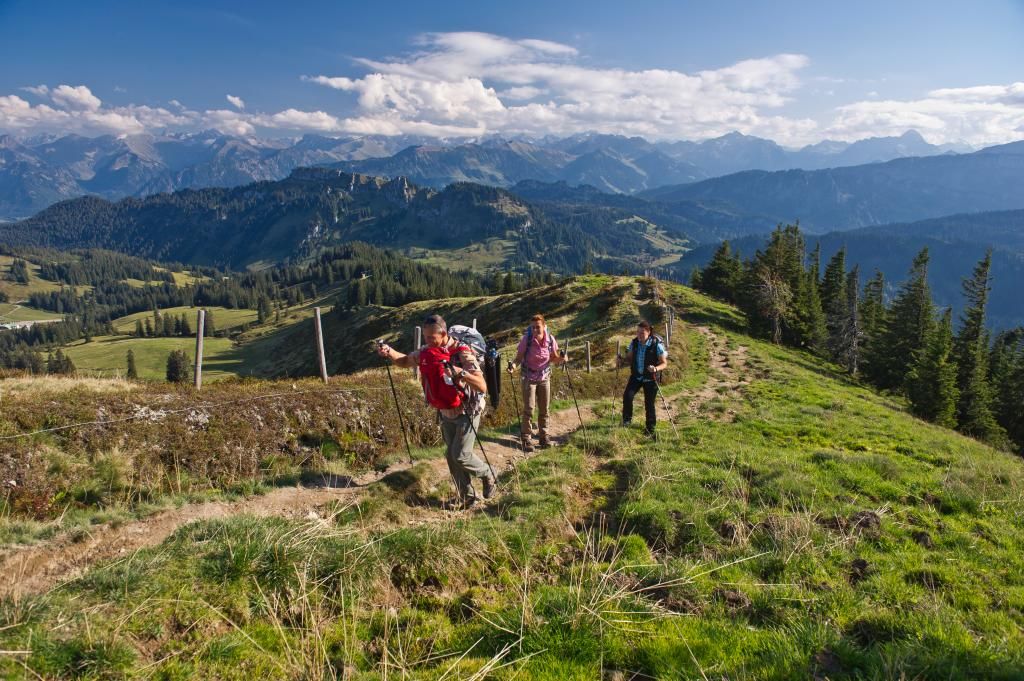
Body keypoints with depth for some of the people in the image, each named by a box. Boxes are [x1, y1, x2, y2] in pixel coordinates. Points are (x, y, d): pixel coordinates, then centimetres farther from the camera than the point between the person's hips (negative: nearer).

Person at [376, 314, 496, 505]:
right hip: (445, 414, 6)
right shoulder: (426, 351, -6)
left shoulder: (462, 353, -25)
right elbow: (405, 361, 11)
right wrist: (389, 352, -10)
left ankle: (487, 475, 21)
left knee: (461, 455, -7)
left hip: (467, 412, -6)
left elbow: (482, 386, -30)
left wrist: (460, 373, -46)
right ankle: (466, 496, 25)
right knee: (451, 455, 10)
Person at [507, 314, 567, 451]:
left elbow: (553, 358, 2)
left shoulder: (550, 339, -11)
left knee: (544, 409, 10)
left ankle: (543, 435, 26)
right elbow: (519, 357, -12)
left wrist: (561, 359, -19)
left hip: (544, 377, 3)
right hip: (529, 378, -3)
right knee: (528, 409, -6)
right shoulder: (526, 339, -19)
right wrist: (514, 364, -33)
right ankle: (526, 438, 4)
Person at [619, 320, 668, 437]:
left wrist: (656, 369, -32)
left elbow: (664, 363, -11)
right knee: (627, 396, -18)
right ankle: (627, 419, 4)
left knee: (649, 404, 4)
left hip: (650, 379, -3)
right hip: (636, 376, 3)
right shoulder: (634, 343, -4)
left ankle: (650, 429, 23)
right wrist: (622, 360, -14)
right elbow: (630, 358, 8)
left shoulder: (657, 345, -17)